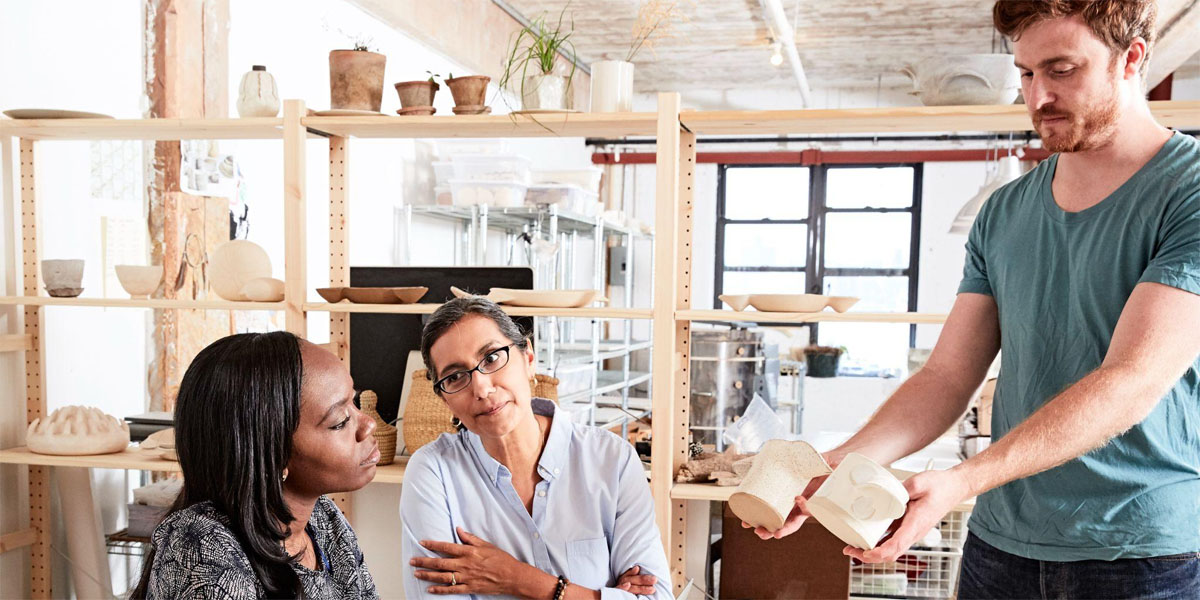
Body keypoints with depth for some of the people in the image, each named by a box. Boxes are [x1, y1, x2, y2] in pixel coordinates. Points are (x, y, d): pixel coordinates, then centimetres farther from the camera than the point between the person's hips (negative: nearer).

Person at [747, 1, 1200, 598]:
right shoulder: (1004, 213, 7)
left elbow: (1134, 382, -21)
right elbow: (948, 377, 3)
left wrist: (961, 481, -30)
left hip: (1147, 549, -5)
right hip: (1001, 541, 5)